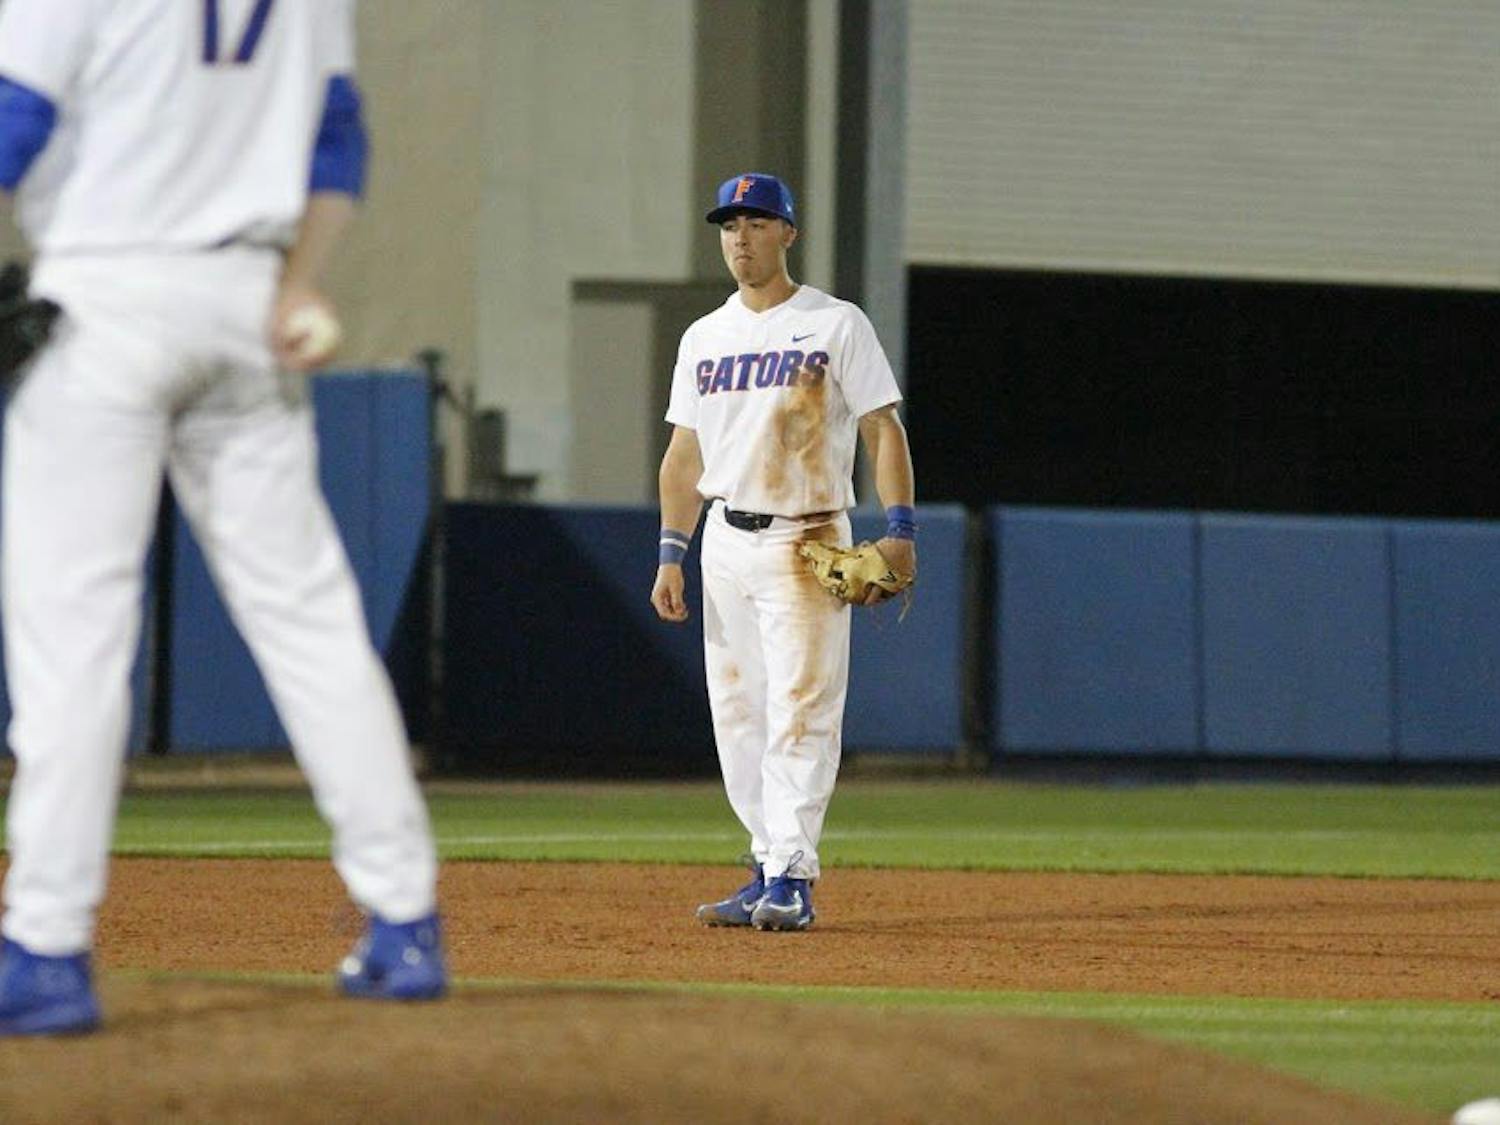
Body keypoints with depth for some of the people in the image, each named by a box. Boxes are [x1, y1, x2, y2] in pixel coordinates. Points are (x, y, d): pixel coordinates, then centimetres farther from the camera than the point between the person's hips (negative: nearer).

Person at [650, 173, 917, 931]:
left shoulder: (836, 325, -1)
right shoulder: (704, 337, 14)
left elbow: (883, 429, -4)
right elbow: (685, 452, 16)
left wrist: (900, 529, -15)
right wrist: (671, 555, 9)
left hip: (805, 541, -6)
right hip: (725, 540, 6)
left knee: (800, 708, -12)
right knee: (737, 712, 6)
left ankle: (792, 878, -15)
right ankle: (769, 868, 14)